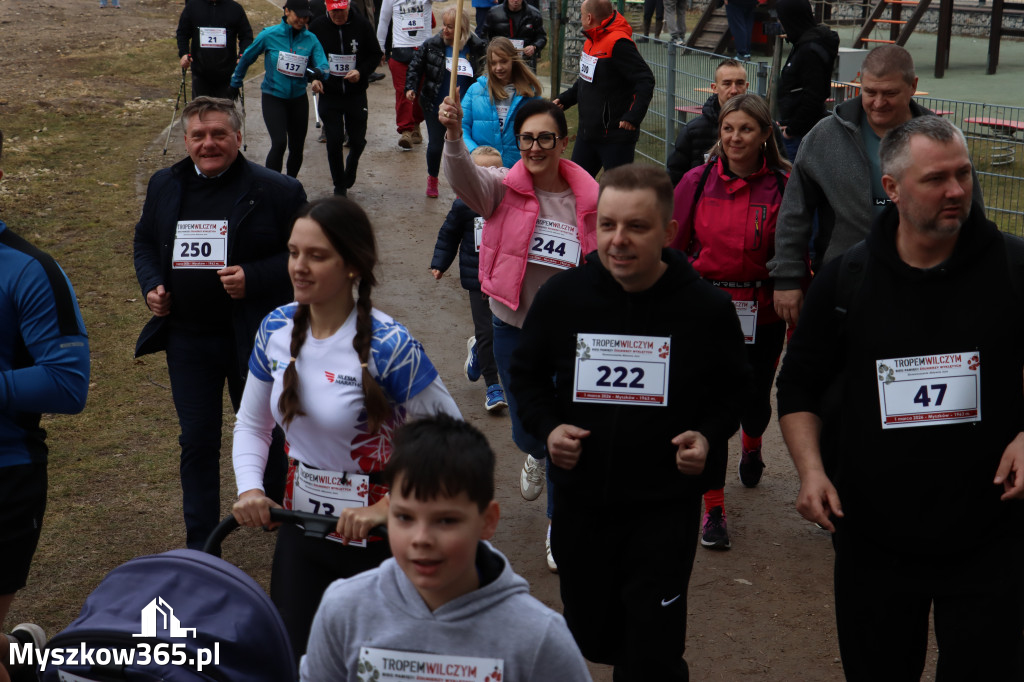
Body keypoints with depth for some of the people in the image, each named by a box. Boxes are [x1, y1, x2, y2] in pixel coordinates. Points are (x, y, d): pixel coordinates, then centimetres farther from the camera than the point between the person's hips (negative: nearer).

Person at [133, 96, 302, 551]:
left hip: (253, 337, -3)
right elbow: (144, 243, 17)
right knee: (196, 441, 9)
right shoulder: (164, 187, 5)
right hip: (186, 338, 3)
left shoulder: (277, 190, -10)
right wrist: (151, 286, -2)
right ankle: (199, 545, 19)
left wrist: (254, 278, -22)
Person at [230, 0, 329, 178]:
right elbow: (247, 58, 7)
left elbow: (323, 65, -10)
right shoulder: (269, 35, -7)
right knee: (279, 143, -20)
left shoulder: (311, 39, 0)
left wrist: (318, 75, -35)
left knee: (297, 148, 10)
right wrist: (235, 83, 16)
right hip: (273, 98, -3)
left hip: (298, 99, 3)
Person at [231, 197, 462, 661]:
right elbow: (251, 424, 7)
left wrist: (388, 508, -20)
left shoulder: (388, 347, -21)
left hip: (376, 536, -5)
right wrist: (249, 488, -10)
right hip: (301, 523, 5)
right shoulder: (277, 330, -4)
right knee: (290, 655, 13)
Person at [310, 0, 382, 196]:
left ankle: (350, 169, 39)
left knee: (358, 141, 5)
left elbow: (375, 55, 2)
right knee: (334, 141, -4)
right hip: (329, 94, 0)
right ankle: (339, 186, 13)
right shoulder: (317, 26, -3)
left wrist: (360, 72, -14)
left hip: (356, 94, 0)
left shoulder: (362, 25, -5)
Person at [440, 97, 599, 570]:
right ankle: (535, 457, 54)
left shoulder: (588, 197, -7)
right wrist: (453, 134, -52)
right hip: (514, 327, 1)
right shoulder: (503, 187, -11)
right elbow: (464, 178, -33)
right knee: (526, 427, 14)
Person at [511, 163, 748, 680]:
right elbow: (527, 372, 9)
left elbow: (733, 390, 5)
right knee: (589, 638, 19)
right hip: (579, 502, 3)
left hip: (666, 507, -3)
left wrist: (708, 436, -14)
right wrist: (547, 427, -9)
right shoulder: (561, 297, -6)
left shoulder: (707, 308, -10)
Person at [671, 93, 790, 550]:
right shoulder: (696, 183, 0)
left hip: (761, 315, 0)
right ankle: (714, 509, 8)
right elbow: (674, 248, 7)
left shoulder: (784, 187, -5)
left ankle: (751, 446, 50)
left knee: (753, 400, 11)